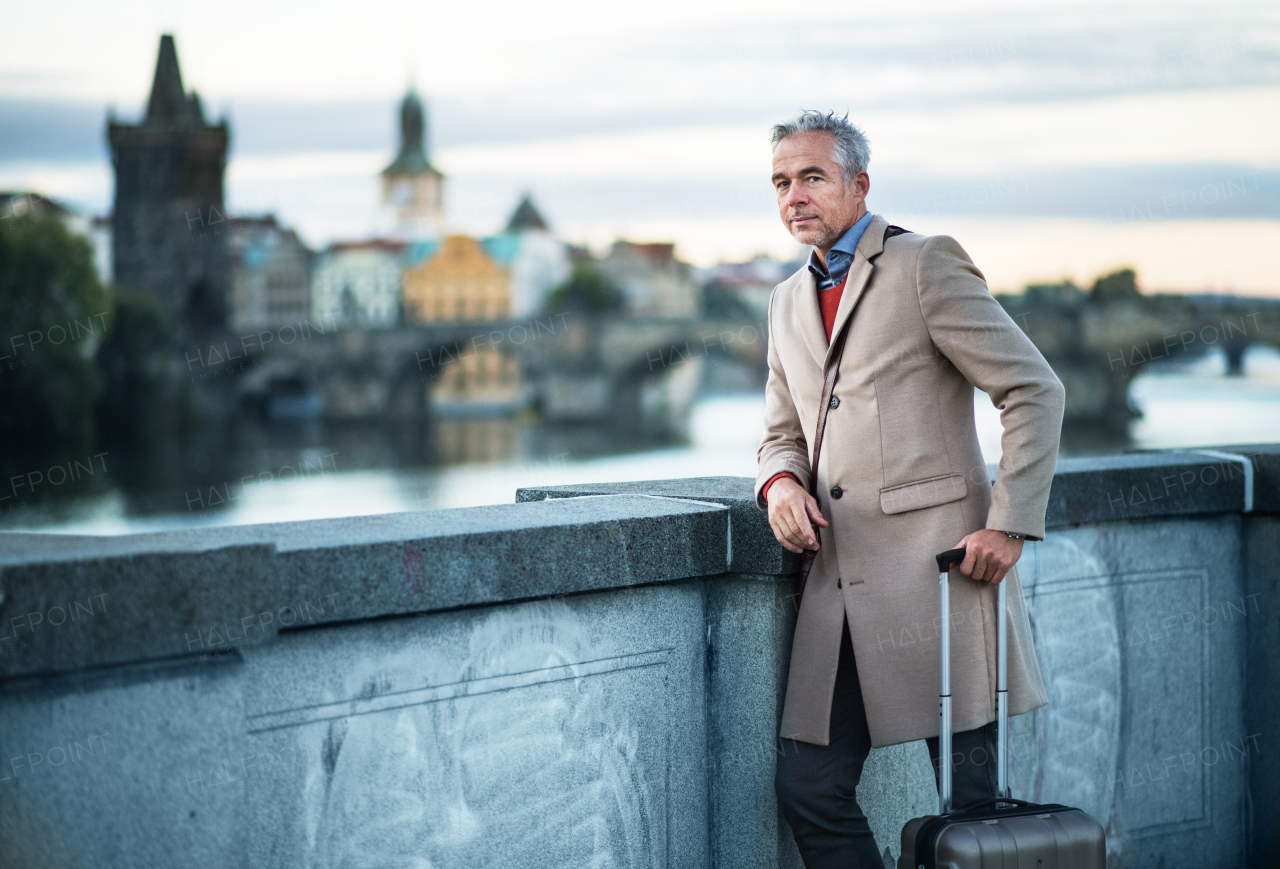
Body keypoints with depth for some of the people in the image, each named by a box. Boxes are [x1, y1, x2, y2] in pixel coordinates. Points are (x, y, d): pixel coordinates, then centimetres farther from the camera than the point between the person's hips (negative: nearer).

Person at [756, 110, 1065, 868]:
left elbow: (1035, 390, -6)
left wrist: (1010, 524, -13)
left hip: (937, 574, -7)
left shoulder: (926, 266, -3)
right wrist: (780, 483, 3)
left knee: (968, 804, -1)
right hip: (840, 584, 7)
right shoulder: (789, 302, 19)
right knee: (810, 788, 3)